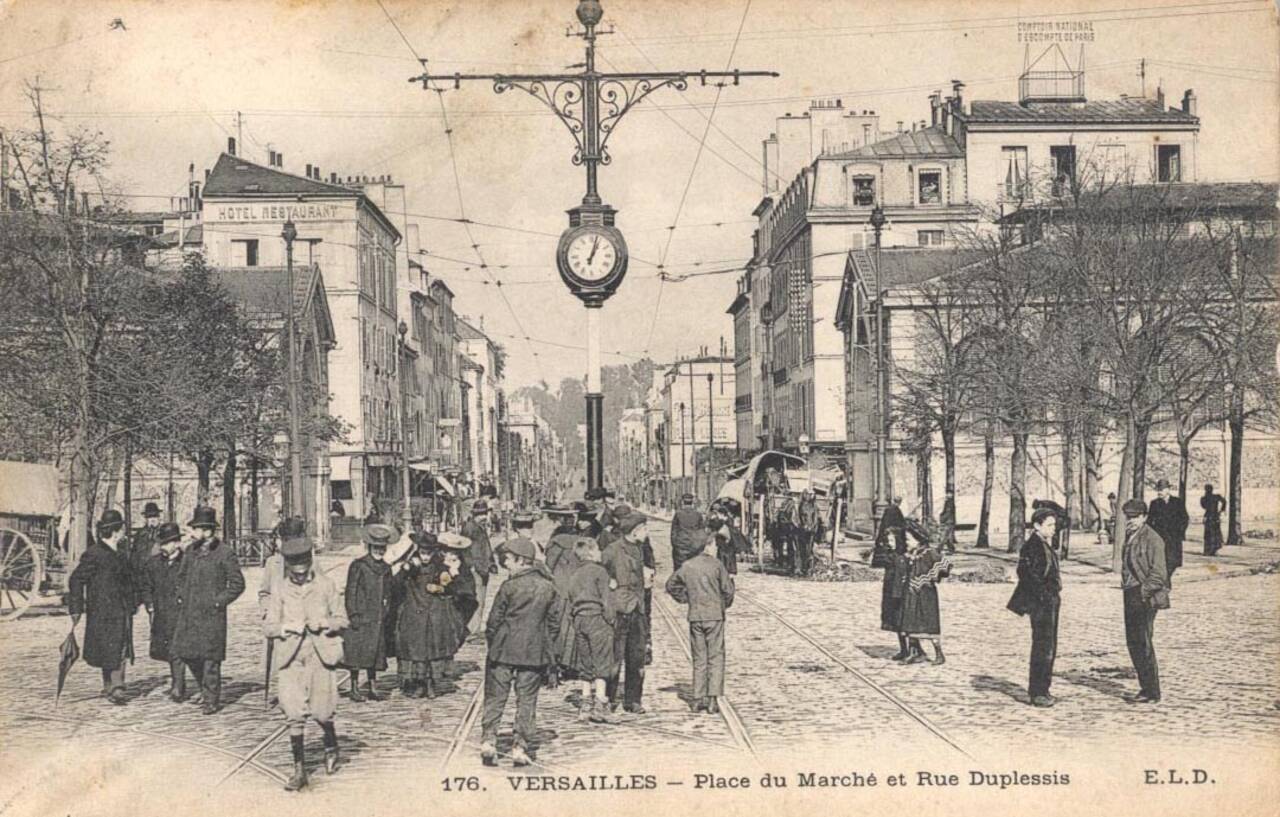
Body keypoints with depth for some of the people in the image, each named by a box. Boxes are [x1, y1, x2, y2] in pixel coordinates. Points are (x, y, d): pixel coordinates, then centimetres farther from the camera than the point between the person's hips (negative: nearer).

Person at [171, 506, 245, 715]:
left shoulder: (224, 554, -9)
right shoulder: (191, 551, 9)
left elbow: (237, 584, -6)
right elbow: (182, 576, 25)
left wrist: (219, 601, -10)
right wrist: (182, 596, 11)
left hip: (211, 614, -6)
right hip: (188, 612, 6)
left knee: (210, 657, -2)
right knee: (185, 651, 7)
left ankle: (211, 699, 7)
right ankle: (206, 688, 27)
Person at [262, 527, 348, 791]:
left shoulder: (326, 585, 5)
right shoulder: (280, 590, 7)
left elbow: (342, 619, 7)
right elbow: (267, 627, 6)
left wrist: (324, 623, -13)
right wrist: (286, 627, -14)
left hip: (321, 654, 0)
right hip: (291, 657, 0)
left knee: (321, 711, 0)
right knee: (293, 713, -8)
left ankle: (331, 747, 33)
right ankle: (299, 768, 1)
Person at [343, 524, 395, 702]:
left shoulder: (386, 569, 13)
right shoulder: (358, 566, -4)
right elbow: (351, 592, -6)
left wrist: (386, 615, 12)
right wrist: (353, 615, -12)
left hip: (378, 619, 5)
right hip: (361, 617, -5)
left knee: (375, 652, 7)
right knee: (357, 652, -4)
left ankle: (373, 688, 14)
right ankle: (355, 689, 3)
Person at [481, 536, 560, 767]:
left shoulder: (510, 586, -10)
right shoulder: (548, 587, 2)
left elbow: (494, 620, -6)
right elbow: (554, 621, 7)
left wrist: (491, 642, 10)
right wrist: (547, 647, 17)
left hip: (504, 652, -3)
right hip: (535, 653, 3)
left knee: (495, 698, 7)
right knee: (526, 701, 7)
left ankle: (488, 741, 0)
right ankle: (521, 748, 4)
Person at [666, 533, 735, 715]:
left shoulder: (687, 566, 7)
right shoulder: (715, 564, -7)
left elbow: (671, 585, 17)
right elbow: (727, 589, -7)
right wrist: (725, 604, 12)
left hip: (694, 616, 4)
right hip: (714, 616, -4)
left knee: (699, 659, 11)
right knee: (716, 658, 2)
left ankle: (698, 699, 10)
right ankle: (713, 699, -6)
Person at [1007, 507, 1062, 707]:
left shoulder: (1046, 546, 15)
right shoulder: (1032, 546, -14)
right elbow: (1026, 573, -21)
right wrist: (1042, 594, -19)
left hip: (1051, 601, 10)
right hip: (1040, 603, -10)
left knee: (1049, 646, 14)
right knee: (1043, 647, -8)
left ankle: (1040, 689, 22)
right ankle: (1037, 693, -3)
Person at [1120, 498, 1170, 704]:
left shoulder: (1152, 539, -12)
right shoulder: (1129, 536, 14)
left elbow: (1158, 574, -16)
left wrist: (1144, 591, -18)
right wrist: (1127, 589, 13)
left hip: (1146, 598, -9)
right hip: (1131, 596, 9)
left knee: (1144, 644, -6)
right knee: (1133, 642, 11)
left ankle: (1152, 693, 1)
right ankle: (1146, 687, 21)